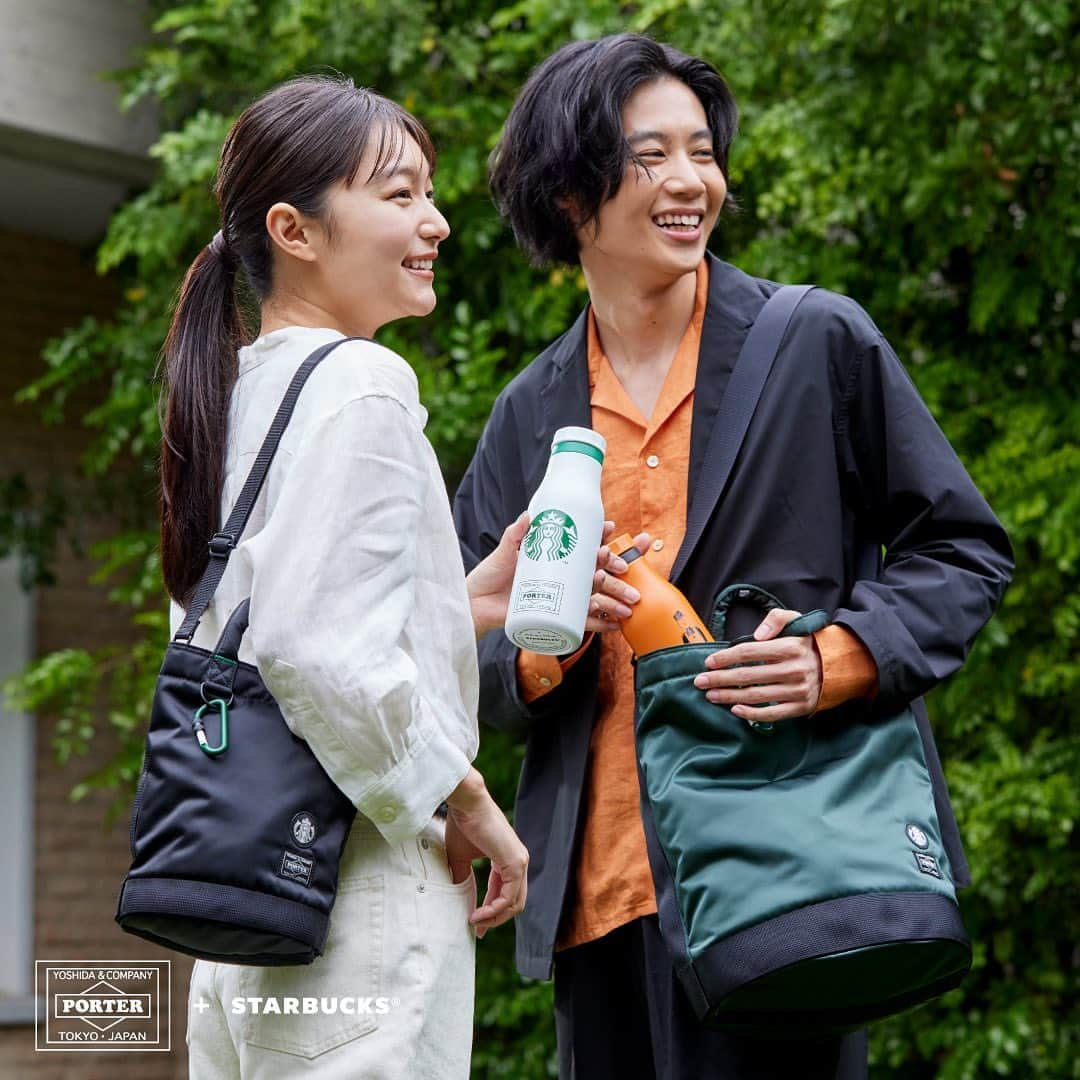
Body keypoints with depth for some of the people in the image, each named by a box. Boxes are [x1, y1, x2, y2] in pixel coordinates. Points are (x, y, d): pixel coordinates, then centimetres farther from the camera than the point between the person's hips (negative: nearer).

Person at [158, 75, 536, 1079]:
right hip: (361, 904, -9)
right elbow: (320, 650, -21)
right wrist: (465, 804, -10)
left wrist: (462, 605, 15)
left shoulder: (237, 387, 15)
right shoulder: (361, 383, -11)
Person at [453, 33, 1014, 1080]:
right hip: (601, 888, 4)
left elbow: (963, 551, 4)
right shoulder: (530, 413, 13)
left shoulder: (821, 344, 3)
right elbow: (459, 653, 15)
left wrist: (837, 657, -13)